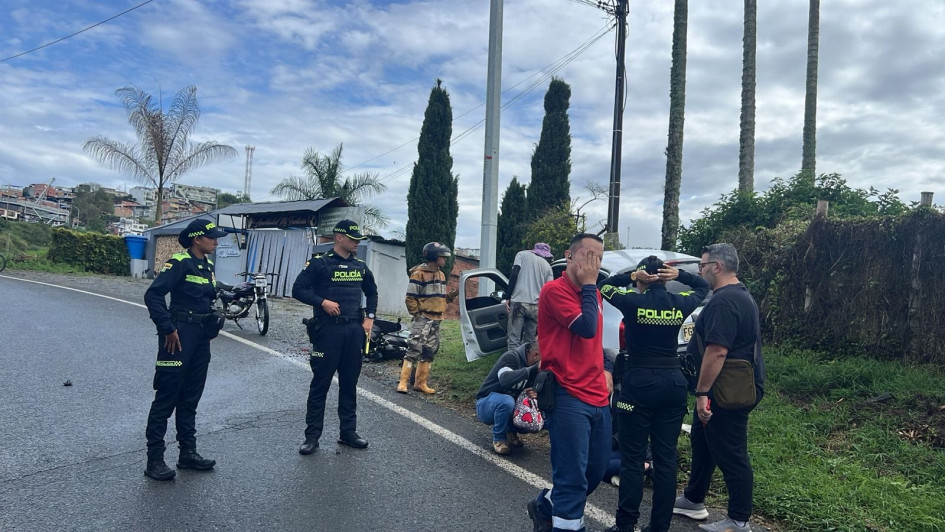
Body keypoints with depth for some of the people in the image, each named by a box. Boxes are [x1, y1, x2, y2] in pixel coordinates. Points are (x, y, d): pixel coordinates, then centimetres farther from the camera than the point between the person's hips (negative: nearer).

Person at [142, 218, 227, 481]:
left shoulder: (207, 265, 12)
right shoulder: (179, 263, -12)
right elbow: (153, 295, -19)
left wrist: (213, 322, 7)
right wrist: (167, 328, -20)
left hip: (201, 337, 8)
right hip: (180, 335, -8)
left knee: (190, 398, 15)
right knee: (167, 397, -1)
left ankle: (188, 453, 25)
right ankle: (154, 459, 8)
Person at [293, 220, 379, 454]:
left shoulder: (360, 266, 11)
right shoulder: (320, 263, -5)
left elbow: (372, 292, 24)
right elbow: (298, 289, -8)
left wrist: (369, 317, 12)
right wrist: (323, 302, -19)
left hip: (354, 330, 5)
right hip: (328, 329, -5)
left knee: (349, 383, 11)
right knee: (320, 383, 1)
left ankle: (348, 432, 21)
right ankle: (312, 435, 10)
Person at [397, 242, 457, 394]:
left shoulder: (441, 275, 14)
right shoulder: (419, 274, -11)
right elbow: (410, 298, -12)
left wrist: (451, 295, 1)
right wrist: (417, 314, -14)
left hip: (436, 320, 8)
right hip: (422, 319, -8)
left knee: (429, 351, 10)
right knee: (415, 349, -10)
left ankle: (421, 383, 18)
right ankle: (403, 382, -5)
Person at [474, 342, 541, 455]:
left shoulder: (533, 366, -1)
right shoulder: (511, 357, -23)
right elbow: (505, 380, -43)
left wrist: (536, 394, -24)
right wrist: (534, 369, -46)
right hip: (486, 404, -6)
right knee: (507, 402, -38)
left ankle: (510, 431, 8)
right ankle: (499, 439, -15)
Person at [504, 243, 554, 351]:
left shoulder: (522, 254, 11)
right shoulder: (547, 266, 17)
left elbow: (514, 275, -2)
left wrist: (508, 297, -1)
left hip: (519, 302, -3)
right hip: (535, 305, 3)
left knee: (514, 339, -4)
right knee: (529, 341, 9)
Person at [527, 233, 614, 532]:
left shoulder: (592, 294, 16)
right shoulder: (555, 290, -10)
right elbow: (587, 328, -21)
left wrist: (606, 369, 10)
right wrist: (589, 284, -10)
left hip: (598, 398, 9)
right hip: (568, 398, -9)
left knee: (596, 471, 17)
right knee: (573, 479, -5)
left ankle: (546, 507, 40)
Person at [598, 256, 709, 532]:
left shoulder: (632, 301, -10)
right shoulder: (680, 304, 1)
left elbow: (602, 286, 8)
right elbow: (703, 287, 22)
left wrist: (631, 276, -2)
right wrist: (680, 274, 6)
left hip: (639, 384, -4)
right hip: (674, 384, 4)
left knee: (632, 458, 1)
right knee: (666, 457, 9)